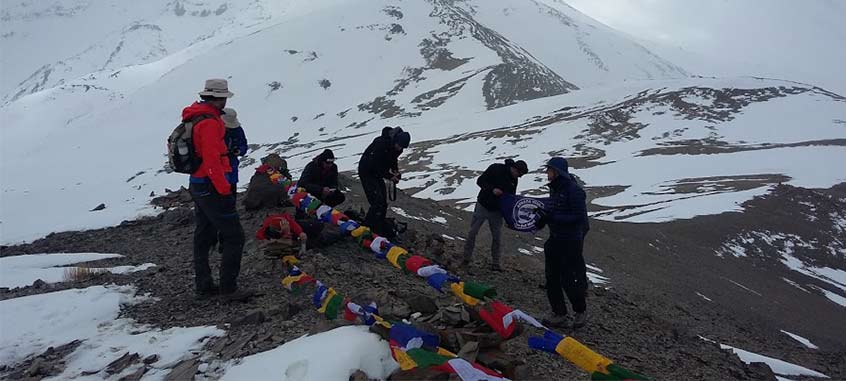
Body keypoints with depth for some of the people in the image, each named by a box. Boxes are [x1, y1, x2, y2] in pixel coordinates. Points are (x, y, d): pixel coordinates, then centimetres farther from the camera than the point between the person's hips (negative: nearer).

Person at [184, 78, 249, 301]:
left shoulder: (194, 117, 13)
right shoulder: (210, 122, -19)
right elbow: (212, 160, -24)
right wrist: (225, 190, -20)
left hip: (197, 185, 10)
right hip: (211, 188, -10)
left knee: (204, 237, 16)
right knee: (234, 237, -5)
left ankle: (203, 286, 26)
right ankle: (228, 288, -2)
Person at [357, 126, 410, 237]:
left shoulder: (398, 147, -7)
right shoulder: (380, 144, -32)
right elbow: (375, 165, -29)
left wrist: (396, 172, -8)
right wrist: (389, 176, -28)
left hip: (377, 174, 8)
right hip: (367, 173, -8)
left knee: (383, 203, 8)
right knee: (377, 201, -17)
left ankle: (380, 227, 20)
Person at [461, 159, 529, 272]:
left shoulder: (513, 180, 3)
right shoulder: (496, 168, -14)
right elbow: (480, 181, -14)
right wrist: (492, 189, -28)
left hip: (496, 211, 4)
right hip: (482, 206, -4)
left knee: (497, 237, 3)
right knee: (473, 232, 2)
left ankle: (496, 264, 13)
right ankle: (466, 259, 14)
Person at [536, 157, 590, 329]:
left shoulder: (574, 190, -18)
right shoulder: (555, 188, 9)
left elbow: (578, 217, -22)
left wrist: (552, 217, -24)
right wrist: (544, 215, 0)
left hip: (571, 242, -9)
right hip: (555, 239, 9)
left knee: (569, 280, -1)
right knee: (552, 278, 10)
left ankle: (581, 311, 23)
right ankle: (559, 314, 22)